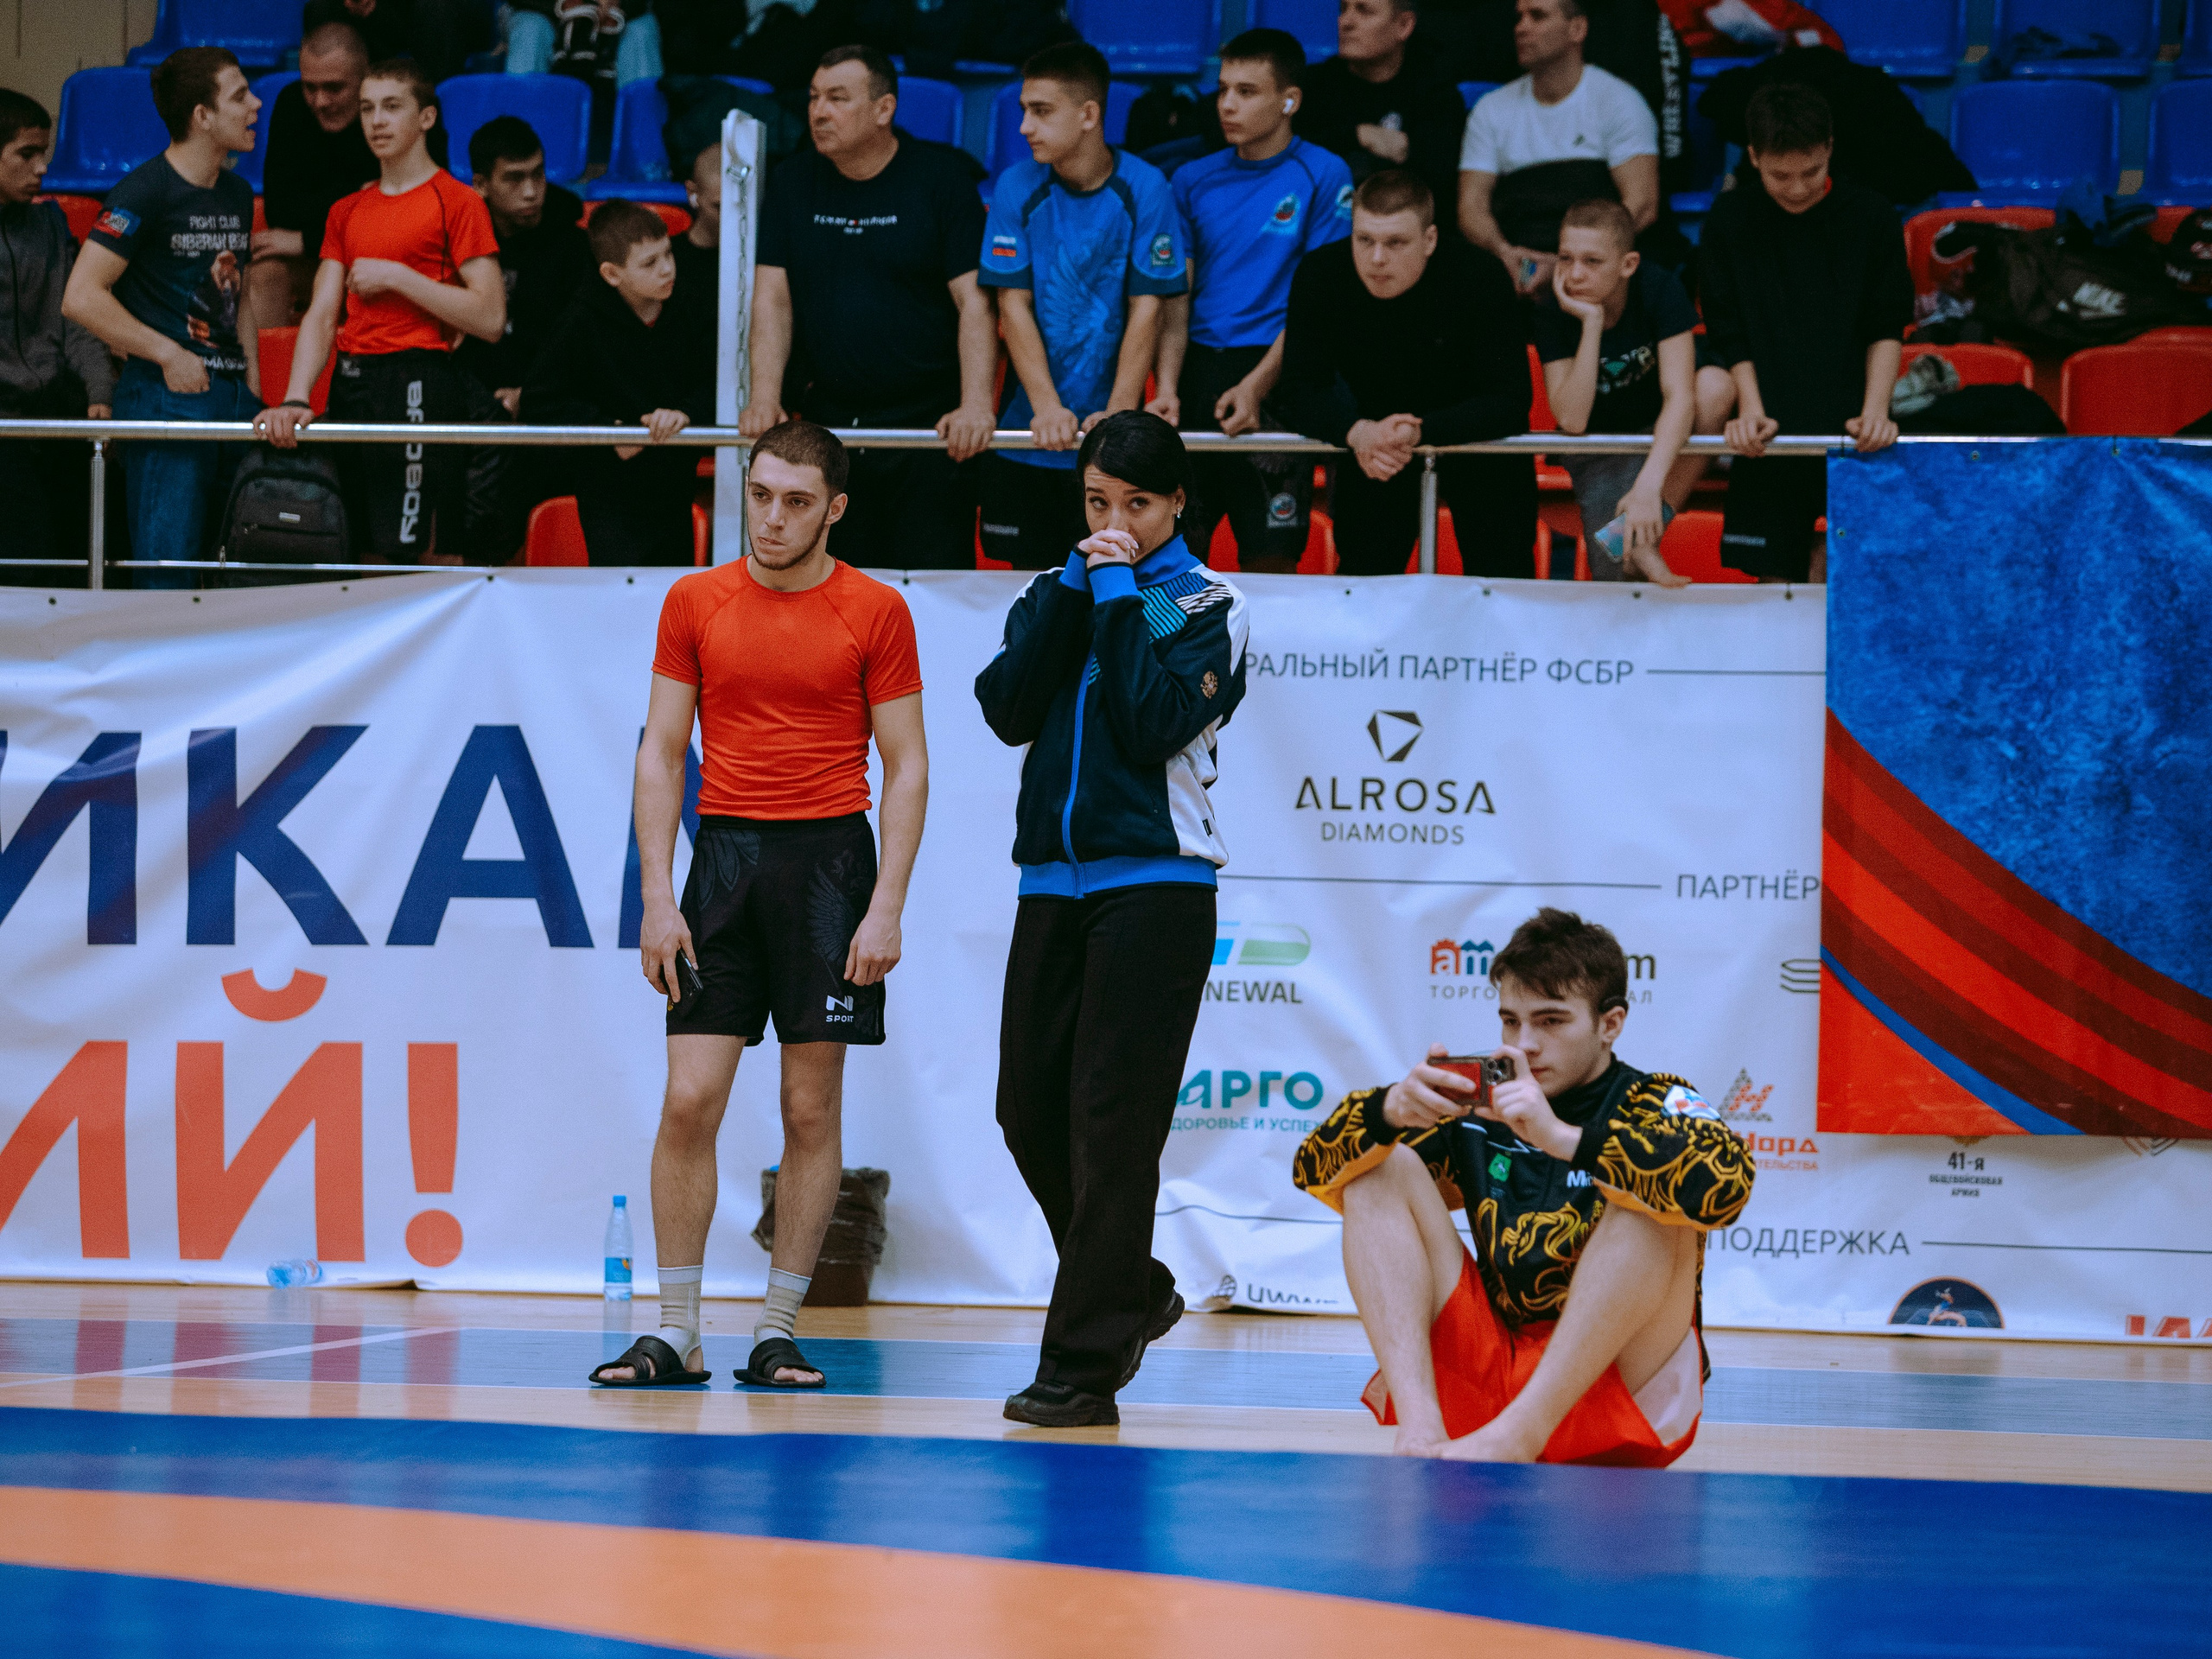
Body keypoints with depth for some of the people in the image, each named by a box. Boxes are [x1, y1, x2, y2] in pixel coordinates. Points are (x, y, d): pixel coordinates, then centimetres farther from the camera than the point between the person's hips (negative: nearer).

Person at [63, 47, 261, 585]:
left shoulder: (238, 194, 16)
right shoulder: (145, 193, -9)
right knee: (166, 577, -10)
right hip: (164, 397, -8)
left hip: (234, 396, 8)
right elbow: (80, 298, -14)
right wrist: (168, 354, -13)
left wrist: (252, 382, 13)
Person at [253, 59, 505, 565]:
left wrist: (395, 276, -9)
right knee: (366, 555, 6)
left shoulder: (457, 202, -1)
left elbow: (489, 318, -9)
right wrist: (295, 400, -6)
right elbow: (322, 316, 10)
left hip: (417, 388, -6)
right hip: (351, 385, 6)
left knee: (425, 553, -10)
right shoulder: (347, 213, 18)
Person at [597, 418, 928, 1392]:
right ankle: (676, 1336, 1)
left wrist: (887, 906, -8)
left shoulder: (876, 612, 0)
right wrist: (658, 898, -1)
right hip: (723, 852, 2)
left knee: (811, 1110, 0)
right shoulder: (695, 602, 6)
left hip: (830, 858, -1)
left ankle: (778, 1334, 7)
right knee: (689, 1101, -5)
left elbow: (906, 768, 1)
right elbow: (661, 753, 7)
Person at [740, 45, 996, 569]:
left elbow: (974, 301, -9)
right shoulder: (792, 183, 9)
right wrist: (764, 398, -12)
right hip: (830, 423, 4)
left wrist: (975, 406, -21)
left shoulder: (942, 177, -3)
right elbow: (772, 296, 3)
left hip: (929, 426, -4)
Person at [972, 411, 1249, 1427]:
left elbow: (1157, 725, -14)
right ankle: (1136, 1293, 28)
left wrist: (1121, 598, -10)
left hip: (1155, 885, -6)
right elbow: (1009, 711, -2)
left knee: (1111, 1119, -10)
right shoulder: (1058, 593, 14)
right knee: (1030, 1111, 7)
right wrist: (1076, 592, -6)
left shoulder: (1208, 605, 1)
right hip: (1054, 879, 6)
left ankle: (1086, 1363, -9)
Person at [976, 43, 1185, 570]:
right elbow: (1014, 305, -3)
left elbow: (1146, 309, -6)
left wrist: (1119, 412, -16)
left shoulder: (1143, 190, -5)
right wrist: (1047, 406, -15)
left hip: (1108, 436, -2)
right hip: (1029, 430, 2)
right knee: (1029, 570, 3)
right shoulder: (1017, 189, -1)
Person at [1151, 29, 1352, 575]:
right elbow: (1175, 298, 8)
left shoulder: (1323, 176, -2)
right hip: (1199, 366, 4)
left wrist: (1256, 385, -15)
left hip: (1275, 375, -4)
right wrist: (1167, 388, -8)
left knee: (1270, 558, -4)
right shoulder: (1193, 180, 10)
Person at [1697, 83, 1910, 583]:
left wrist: (1875, 410, -9)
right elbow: (1729, 336, 4)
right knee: (1773, 577, -1)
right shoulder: (1731, 220, 2)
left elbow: (1887, 330, 4)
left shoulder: (1871, 217, 1)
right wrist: (1752, 410, -10)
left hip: (1850, 428, -1)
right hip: (1771, 430, 1)